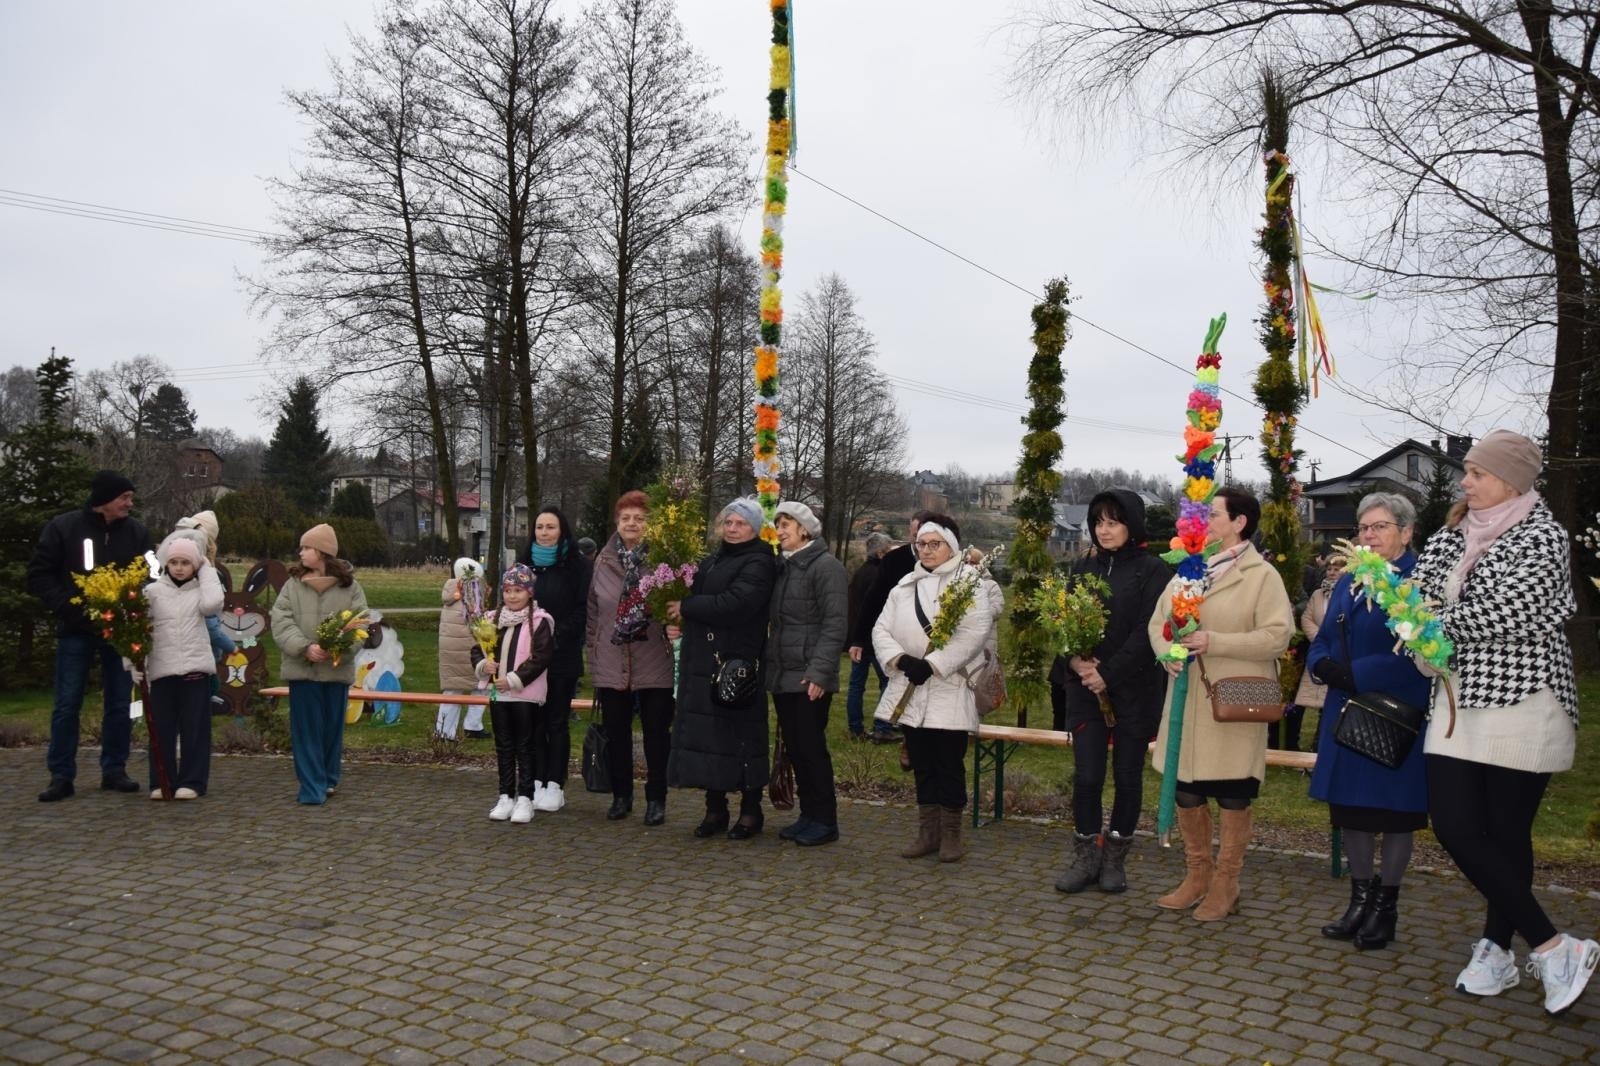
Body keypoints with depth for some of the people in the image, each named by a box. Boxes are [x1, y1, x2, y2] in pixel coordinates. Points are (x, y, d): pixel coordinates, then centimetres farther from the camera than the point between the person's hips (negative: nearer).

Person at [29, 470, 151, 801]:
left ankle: (114, 770, 16)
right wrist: (67, 607, -14)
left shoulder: (136, 532, 2)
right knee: (66, 705, 1)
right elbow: (39, 574, -2)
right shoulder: (63, 527, -4)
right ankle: (61, 776, 9)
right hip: (76, 630, -2)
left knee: (120, 704, 6)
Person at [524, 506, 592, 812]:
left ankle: (555, 786, 6)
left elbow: (584, 610, -6)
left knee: (557, 721, 1)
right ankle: (536, 783, 11)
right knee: (534, 720, 5)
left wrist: (557, 633, -16)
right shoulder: (525, 563, 11)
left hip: (562, 657, -4)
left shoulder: (577, 565, -2)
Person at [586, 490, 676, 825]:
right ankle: (621, 795, 25)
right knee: (615, 731, 11)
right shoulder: (604, 561, 8)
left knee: (657, 732, 5)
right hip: (611, 662, 4)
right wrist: (593, 646, 10)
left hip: (654, 662, -3)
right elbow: (592, 607, 13)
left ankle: (656, 799, 16)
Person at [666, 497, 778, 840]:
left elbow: (734, 604, -22)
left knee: (740, 736, -2)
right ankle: (715, 808, 18)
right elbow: (694, 596, 23)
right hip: (703, 663, 7)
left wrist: (686, 607, -12)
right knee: (706, 735, 7)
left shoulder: (758, 563, -8)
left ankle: (750, 811, 11)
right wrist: (680, 619, 0)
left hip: (738, 664, -7)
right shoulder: (711, 561, 18)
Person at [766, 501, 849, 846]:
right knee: (794, 748, 11)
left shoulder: (825, 566, -8)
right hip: (782, 675, 8)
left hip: (809, 678, -8)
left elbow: (835, 624, -15)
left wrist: (819, 671, -21)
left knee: (811, 747, -3)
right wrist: (768, 665, 9)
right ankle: (808, 815, 21)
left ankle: (824, 821, 8)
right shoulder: (783, 567, 16)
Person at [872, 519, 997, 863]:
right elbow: (882, 629, 8)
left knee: (949, 764, 1)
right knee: (922, 764, 12)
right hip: (911, 691, 5)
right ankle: (928, 831, 22)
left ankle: (951, 833, 15)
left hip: (950, 691, -5)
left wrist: (932, 664, -21)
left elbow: (976, 632, -17)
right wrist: (901, 659, -12)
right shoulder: (905, 585, 14)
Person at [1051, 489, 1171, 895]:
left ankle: (1115, 859, 20)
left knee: (1127, 776, 6)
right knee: (1086, 776, -2)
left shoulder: (1152, 571, -4)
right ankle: (1086, 857, 13)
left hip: (1134, 690, -3)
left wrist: (1108, 673, -17)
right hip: (1086, 689, 3)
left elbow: (1148, 632, -12)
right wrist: (1075, 661, -12)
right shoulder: (1084, 569, 10)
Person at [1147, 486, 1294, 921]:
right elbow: (1158, 620, 13)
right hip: (1188, 702, 5)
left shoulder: (1262, 575, -5)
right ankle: (1198, 874, 28)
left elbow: (1277, 635, -14)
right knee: (1185, 792, 11)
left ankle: (1225, 884, 19)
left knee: (1232, 798, 5)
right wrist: (1167, 650, -9)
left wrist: (1214, 642, -20)